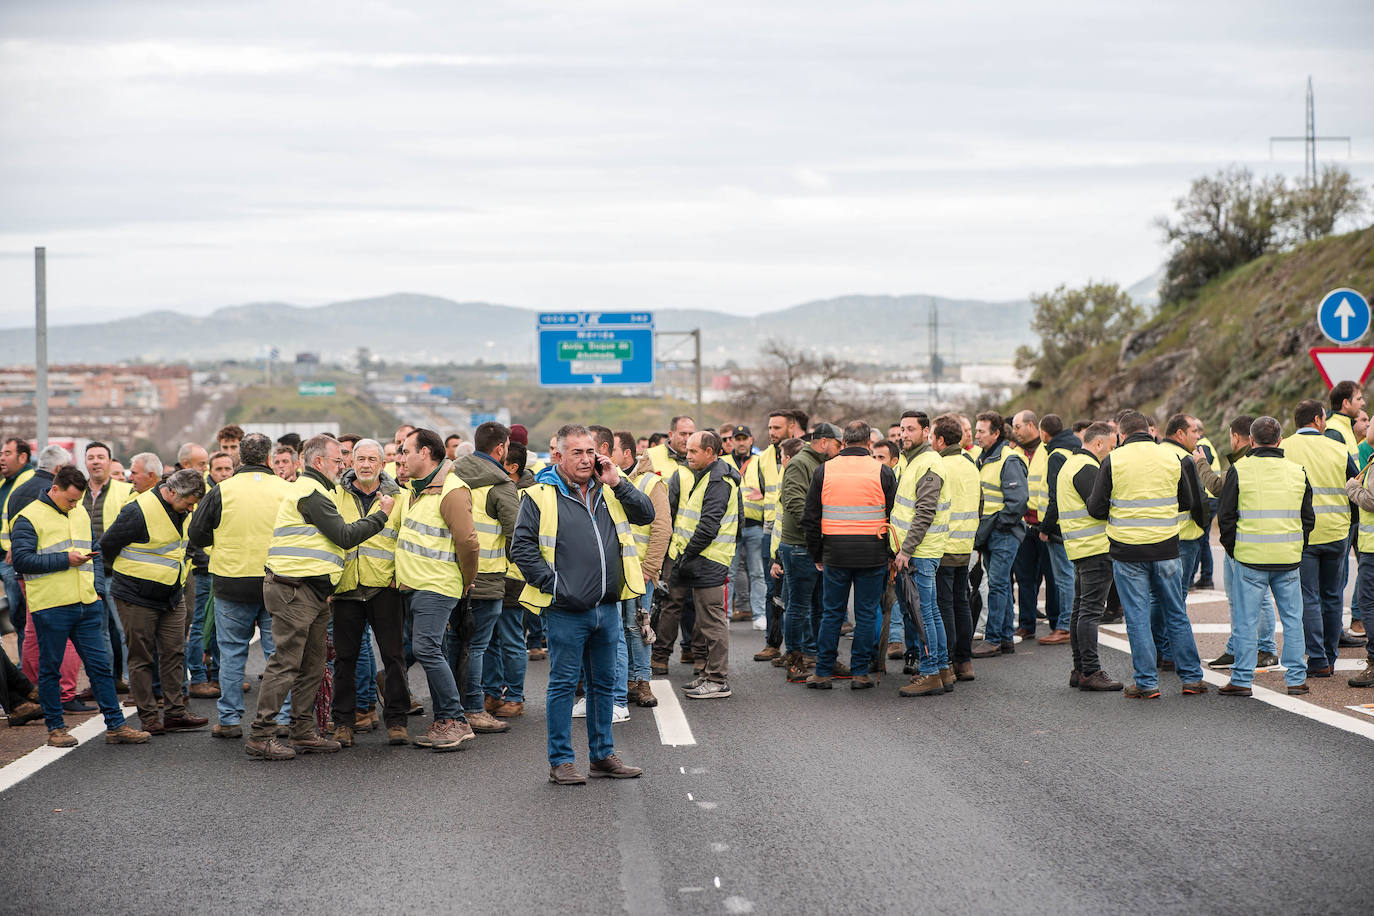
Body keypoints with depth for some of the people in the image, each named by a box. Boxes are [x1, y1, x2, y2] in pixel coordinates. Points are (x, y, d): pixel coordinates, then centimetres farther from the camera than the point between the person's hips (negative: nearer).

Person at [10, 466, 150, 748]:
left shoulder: (80, 513, 15)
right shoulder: (29, 518, -7)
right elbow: (21, 560, -16)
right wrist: (65, 560, -17)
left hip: (85, 607, 6)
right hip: (50, 608, -6)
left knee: (100, 665, 4)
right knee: (50, 669, 4)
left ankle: (116, 726, 6)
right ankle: (55, 728, 14)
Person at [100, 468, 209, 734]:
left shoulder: (181, 511, 4)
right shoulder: (139, 512, -21)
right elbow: (107, 545, -11)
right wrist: (129, 574, 3)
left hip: (172, 597, 7)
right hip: (137, 599, -7)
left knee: (174, 654, 5)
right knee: (142, 658, 0)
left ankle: (175, 712, 10)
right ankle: (148, 717, 6)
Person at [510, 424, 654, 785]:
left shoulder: (608, 493, 13)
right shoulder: (540, 497, -5)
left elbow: (646, 515, 8)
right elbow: (521, 547, -9)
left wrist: (617, 483, -2)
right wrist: (551, 584, -13)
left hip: (607, 607, 6)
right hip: (566, 611, -6)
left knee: (604, 683, 13)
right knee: (563, 684, 0)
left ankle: (603, 755, 22)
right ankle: (561, 762, 5)